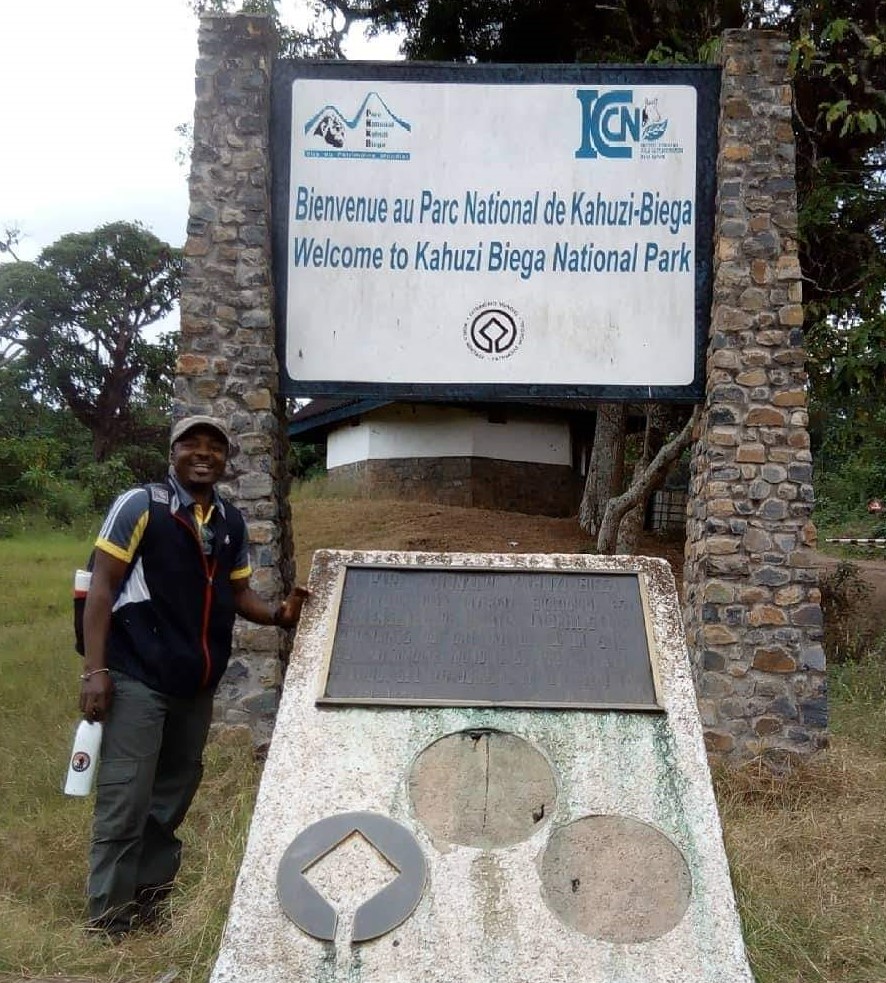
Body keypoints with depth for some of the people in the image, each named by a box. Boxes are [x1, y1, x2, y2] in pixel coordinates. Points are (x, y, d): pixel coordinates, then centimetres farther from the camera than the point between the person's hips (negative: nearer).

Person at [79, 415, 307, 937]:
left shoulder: (232, 522, 9)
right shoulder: (140, 506, -8)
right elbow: (102, 586, -10)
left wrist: (279, 614, -3)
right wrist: (96, 668, -16)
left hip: (197, 684, 6)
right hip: (139, 678, -6)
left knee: (173, 794, 16)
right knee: (126, 800, -3)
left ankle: (148, 898, 32)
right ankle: (108, 917, 12)